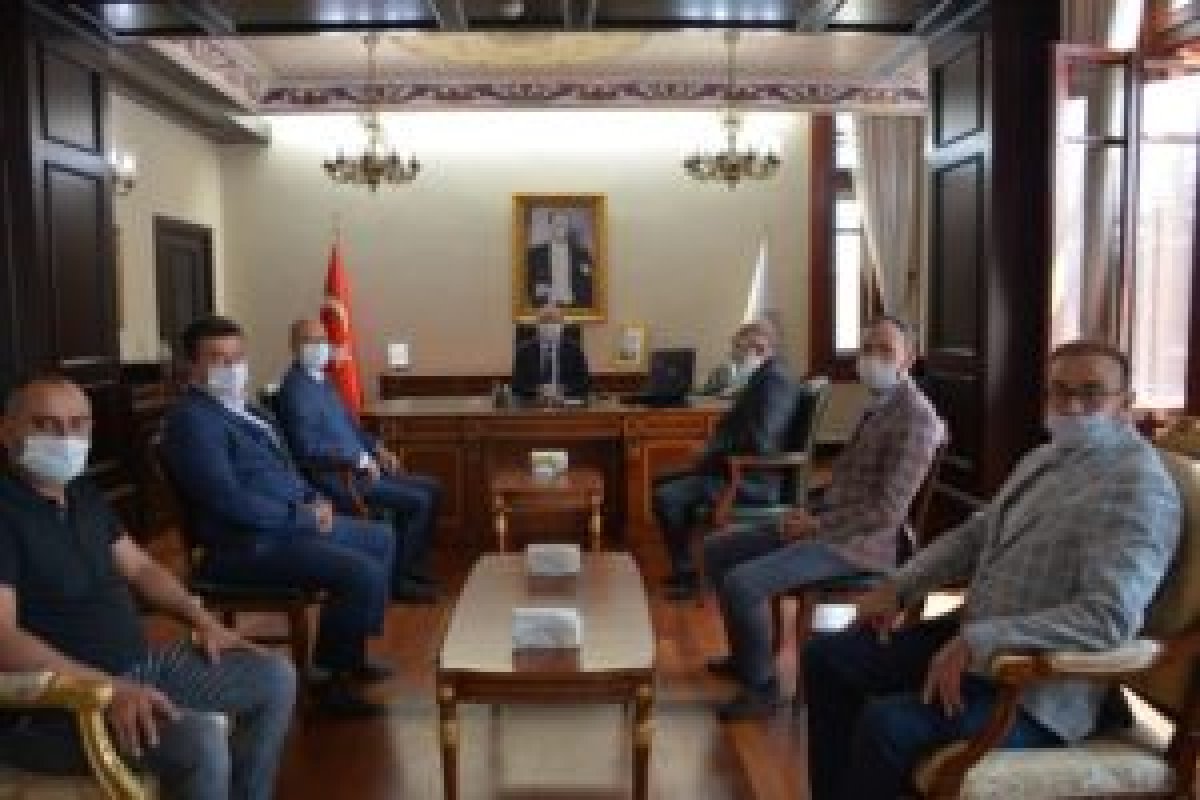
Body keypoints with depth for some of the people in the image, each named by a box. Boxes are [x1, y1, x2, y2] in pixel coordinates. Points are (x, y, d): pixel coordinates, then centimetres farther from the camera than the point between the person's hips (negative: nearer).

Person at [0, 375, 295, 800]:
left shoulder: (84, 495, 12)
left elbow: (139, 567, 21)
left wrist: (203, 621, 8)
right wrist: (108, 691, -33)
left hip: (140, 665, 9)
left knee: (276, 677, 8)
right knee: (201, 741, -33)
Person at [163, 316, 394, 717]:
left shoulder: (243, 408, 15)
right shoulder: (194, 419, -17)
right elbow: (228, 500, -25)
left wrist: (314, 500, 4)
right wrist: (303, 516, -19)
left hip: (292, 522, 11)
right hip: (249, 544, -11)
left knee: (381, 540, 19)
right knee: (363, 574, -23)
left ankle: (351, 653, 26)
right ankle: (331, 679, -3)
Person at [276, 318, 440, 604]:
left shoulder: (323, 382, 16)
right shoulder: (296, 388, -14)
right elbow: (308, 447, -25)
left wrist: (377, 449, 7)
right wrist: (359, 459, -21)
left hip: (359, 469, 10)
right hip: (338, 479, -10)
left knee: (431, 488, 7)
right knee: (419, 501, -16)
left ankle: (411, 567, 14)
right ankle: (397, 579, -3)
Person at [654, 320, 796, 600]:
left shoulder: (775, 381, -17)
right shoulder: (761, 378, 16)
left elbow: (759, 442, -27)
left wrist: (714, 452, -13)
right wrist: (713, 450, 5)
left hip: (752, 477, -11)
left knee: (666, 496, -21)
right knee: (663, 482, 16)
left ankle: (686, 573, -6)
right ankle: (685, 565, 19)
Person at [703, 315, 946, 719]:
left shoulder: (914, 416, -16)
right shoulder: (878, 404, 13)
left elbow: (886, 512, -21)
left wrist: (817, 525, -15)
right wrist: (811, 511, 4)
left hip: (858, 542, -10)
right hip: (825, 525, 10)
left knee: (741, 582, -24)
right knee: (717, 549, 9)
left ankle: (761, 685, -2)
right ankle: (746, 654, 23)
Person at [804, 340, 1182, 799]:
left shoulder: (1138, 486, -17)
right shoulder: (1045, 458, 12)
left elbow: (1109, 618, -28)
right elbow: (975, 534, 20)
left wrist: (978, 642, -29)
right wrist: (899, 587, 7)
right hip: (972, 635, 9)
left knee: (887, 723, -29)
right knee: (826, 656, 4)